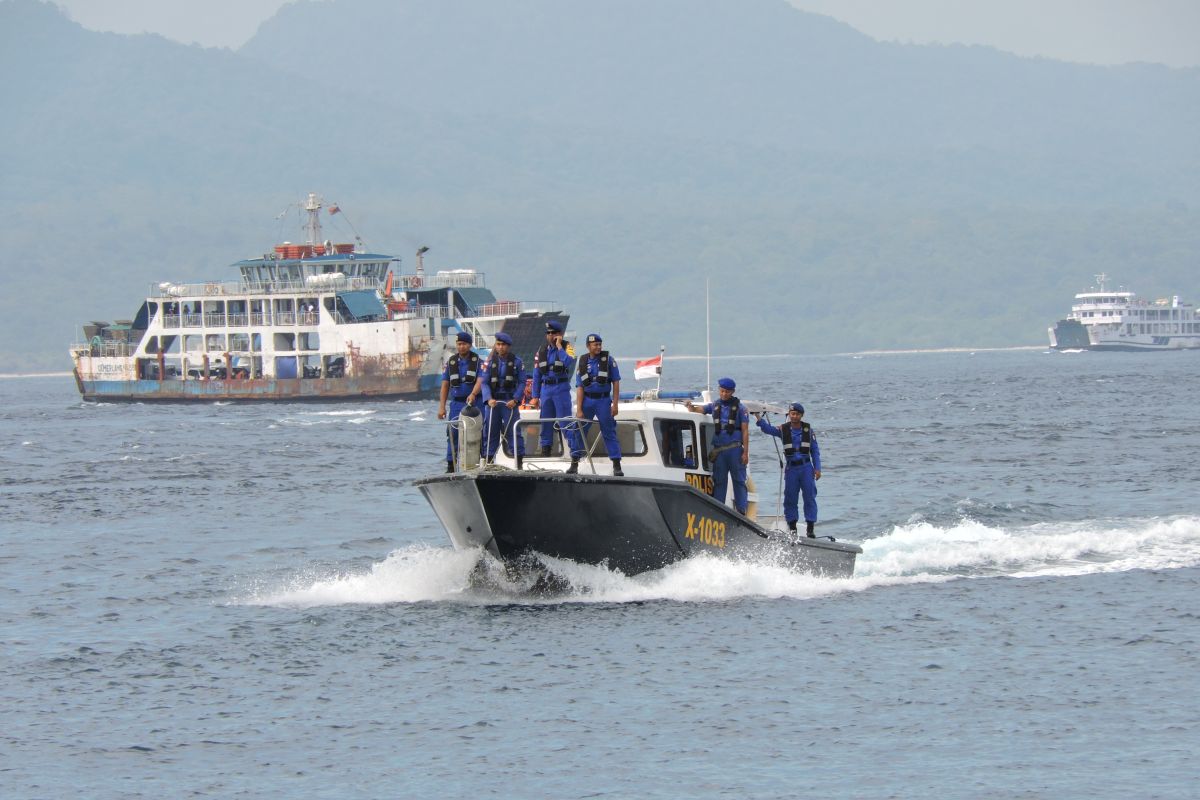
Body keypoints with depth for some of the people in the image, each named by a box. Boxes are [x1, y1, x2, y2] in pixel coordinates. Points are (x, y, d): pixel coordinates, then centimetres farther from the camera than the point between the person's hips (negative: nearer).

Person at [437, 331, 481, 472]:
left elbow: (480, 380, -12)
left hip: (473, 401, -2)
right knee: (453, 433, -4)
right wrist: (441, 406, 2)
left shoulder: (477, 361, 1)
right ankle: (451, 466, -1)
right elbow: (445, 385, 9)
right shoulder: (451, 362, 9)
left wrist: (473, 394, -31)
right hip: (456, 403, 2)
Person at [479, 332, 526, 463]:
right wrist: (489, 399, -14)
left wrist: (515, 399, -12)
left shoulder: (516, 361, 1)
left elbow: (522, 382, 1)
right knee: (490, 430, 4)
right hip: (493, 401, 2)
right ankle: (488, 460, 12)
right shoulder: (490, 362, 5)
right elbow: (484, 382, 2)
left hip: (509, 402, -2)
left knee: (513, 430, -8)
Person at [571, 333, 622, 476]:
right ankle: (574, 463, 14)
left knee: (609, 433, -2)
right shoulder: (582, 363, 3)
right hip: (587, 400, 2)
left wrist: (615, 404, -8)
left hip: (603, 400, -2)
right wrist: (579, 410, -7)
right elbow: (580, 388, 1)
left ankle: (617, 465, 1)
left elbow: (616, 383, -1)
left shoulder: (608, 360, -1)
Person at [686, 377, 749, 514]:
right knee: (719, 482, 5)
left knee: (739, 481, -1)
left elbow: (745, 431, -2)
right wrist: (690, 406, -20)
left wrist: (745, 453, -9)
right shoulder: (714, 406, 12)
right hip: (718, 450, 3)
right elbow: (698, 410, 6)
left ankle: (741, 511, 0)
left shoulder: (739, 408, 2)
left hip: (735, 450, -3)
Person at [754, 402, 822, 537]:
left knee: (810, 498, -3)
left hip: (806, 467, 0)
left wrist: (817, 468, 0)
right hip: (791, 468, 0)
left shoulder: (808, 430, 4)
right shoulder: (783, 429, 3)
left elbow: (815, 450, 7)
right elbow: (767, 429, -11)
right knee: (790, 498, 2)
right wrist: (758, 417, -26)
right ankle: (792, 527, 10)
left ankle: (810, 528, 0)